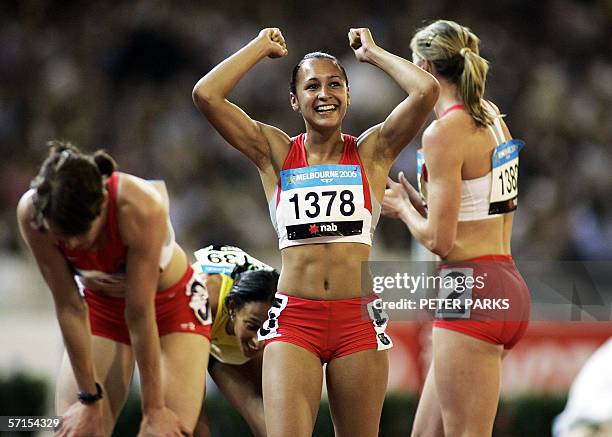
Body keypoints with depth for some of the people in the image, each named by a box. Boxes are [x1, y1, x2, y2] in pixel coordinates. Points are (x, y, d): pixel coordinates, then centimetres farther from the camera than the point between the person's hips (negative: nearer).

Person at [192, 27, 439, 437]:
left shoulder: (372, 152, 7)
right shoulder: (275, 153, 7)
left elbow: (426, 90, -7)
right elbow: (206, 95, -3)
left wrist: (372, 53, 7)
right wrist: (262, 46, 8)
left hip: (359, 320, 1)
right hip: (294, 320, -1)